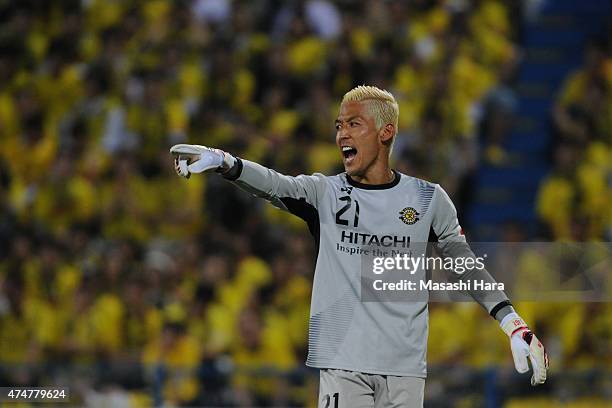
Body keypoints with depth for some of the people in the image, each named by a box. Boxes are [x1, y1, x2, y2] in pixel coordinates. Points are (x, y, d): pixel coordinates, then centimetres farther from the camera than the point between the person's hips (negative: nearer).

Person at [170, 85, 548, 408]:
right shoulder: (325, 193, 5)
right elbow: (275, 184, -13)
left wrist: (512, 321, 6)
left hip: (405, 370, 1)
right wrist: (223, 162, -33)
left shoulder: (428, 198, 8)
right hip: (343, 366, -1)